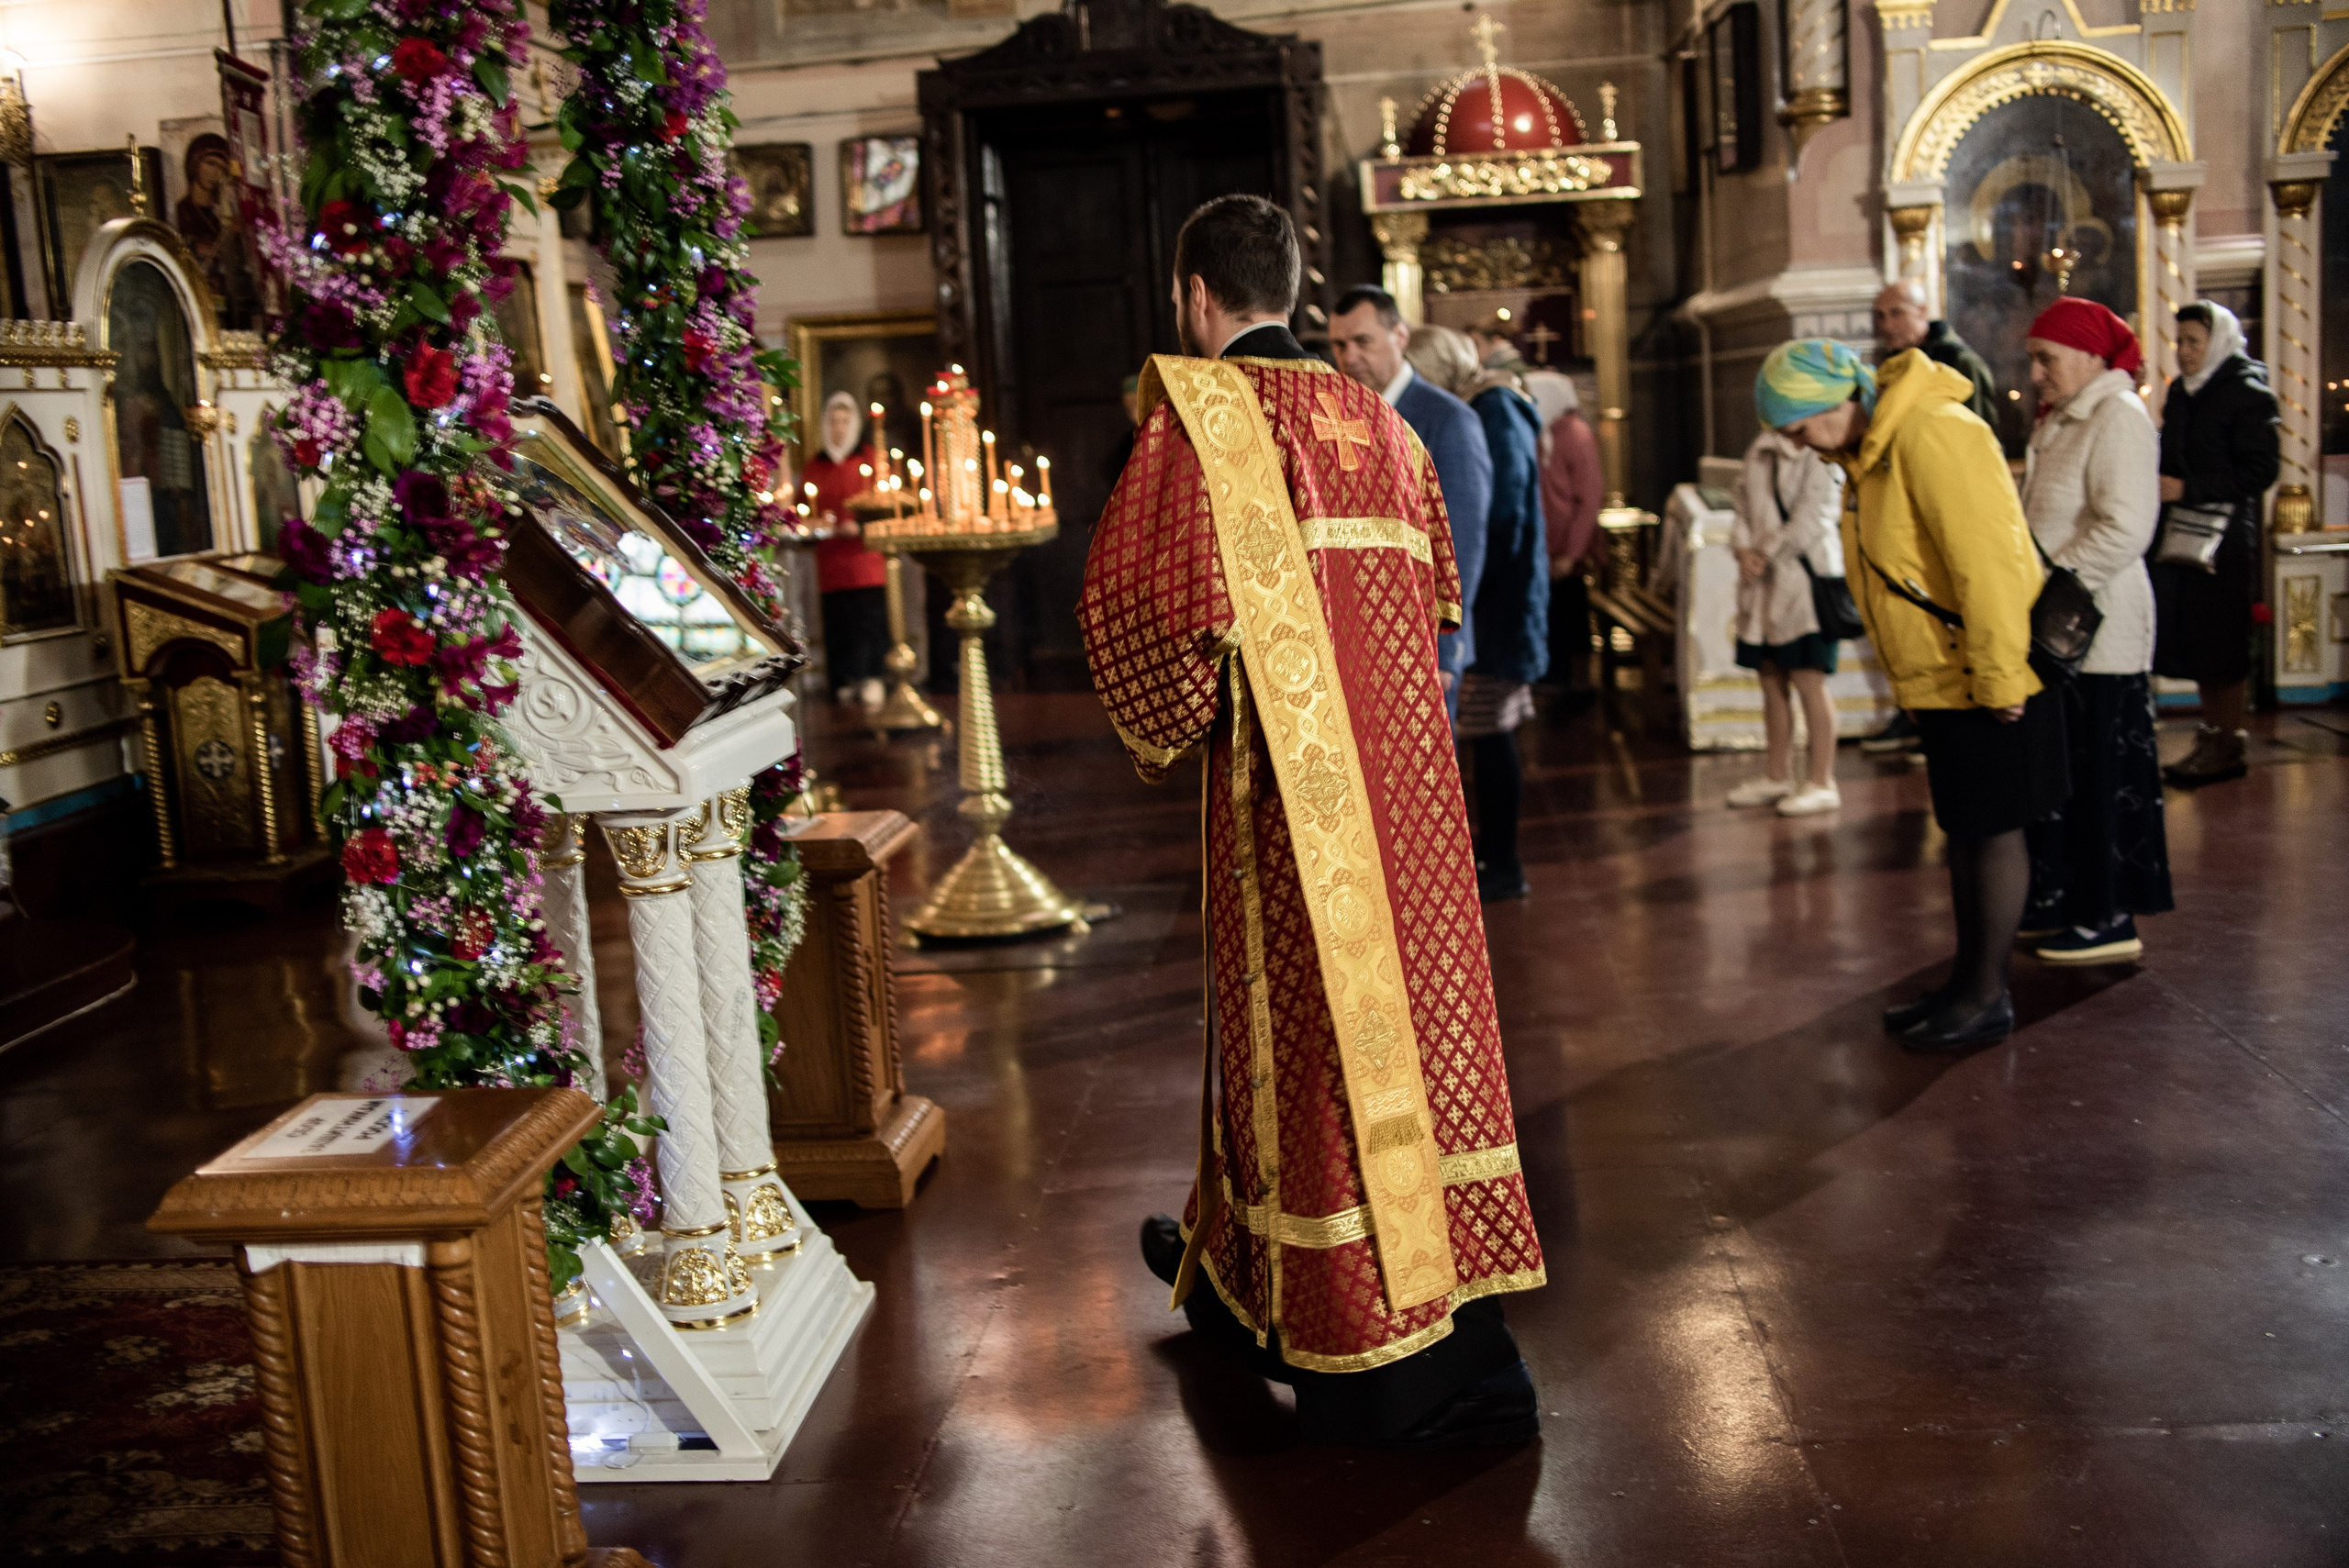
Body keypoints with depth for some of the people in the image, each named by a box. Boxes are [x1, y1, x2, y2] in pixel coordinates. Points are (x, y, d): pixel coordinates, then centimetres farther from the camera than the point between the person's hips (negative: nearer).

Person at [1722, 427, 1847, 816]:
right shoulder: (1761, 449, 12)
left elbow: (1811, 518, -15)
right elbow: (1744, 504, 12)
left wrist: (1768, 555, -10)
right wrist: (1744, 550, -5)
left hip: (1805, 575, -7)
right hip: (1761, 580, 7)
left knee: (1808, 680, -5)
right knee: (1771, 679, 12)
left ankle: (1822, 783, 3)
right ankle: (1777, 776, 23)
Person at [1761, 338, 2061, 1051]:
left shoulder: (1934, 434, -22)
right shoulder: (1868, 451, 9)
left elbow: (1987, 558, -26)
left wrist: (1997, 675, -23)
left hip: (1987, 680, -9)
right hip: (1939, 679, 9)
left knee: (1993, 831, 1)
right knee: (1963, 832, 16)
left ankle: (1987, 998, 11)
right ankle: (1968, 983, 27)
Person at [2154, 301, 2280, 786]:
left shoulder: (2247, 393, -9)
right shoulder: (2181, 392, 13)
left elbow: (2261, 469, -15)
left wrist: (2188, 489, -20)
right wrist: (2161, 483, 4)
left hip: (2225, 535, -7)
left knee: (2221, 644, -3)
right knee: (2191, 637, 9)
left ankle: (2227, 745, 5)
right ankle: (2212, 733, 19)